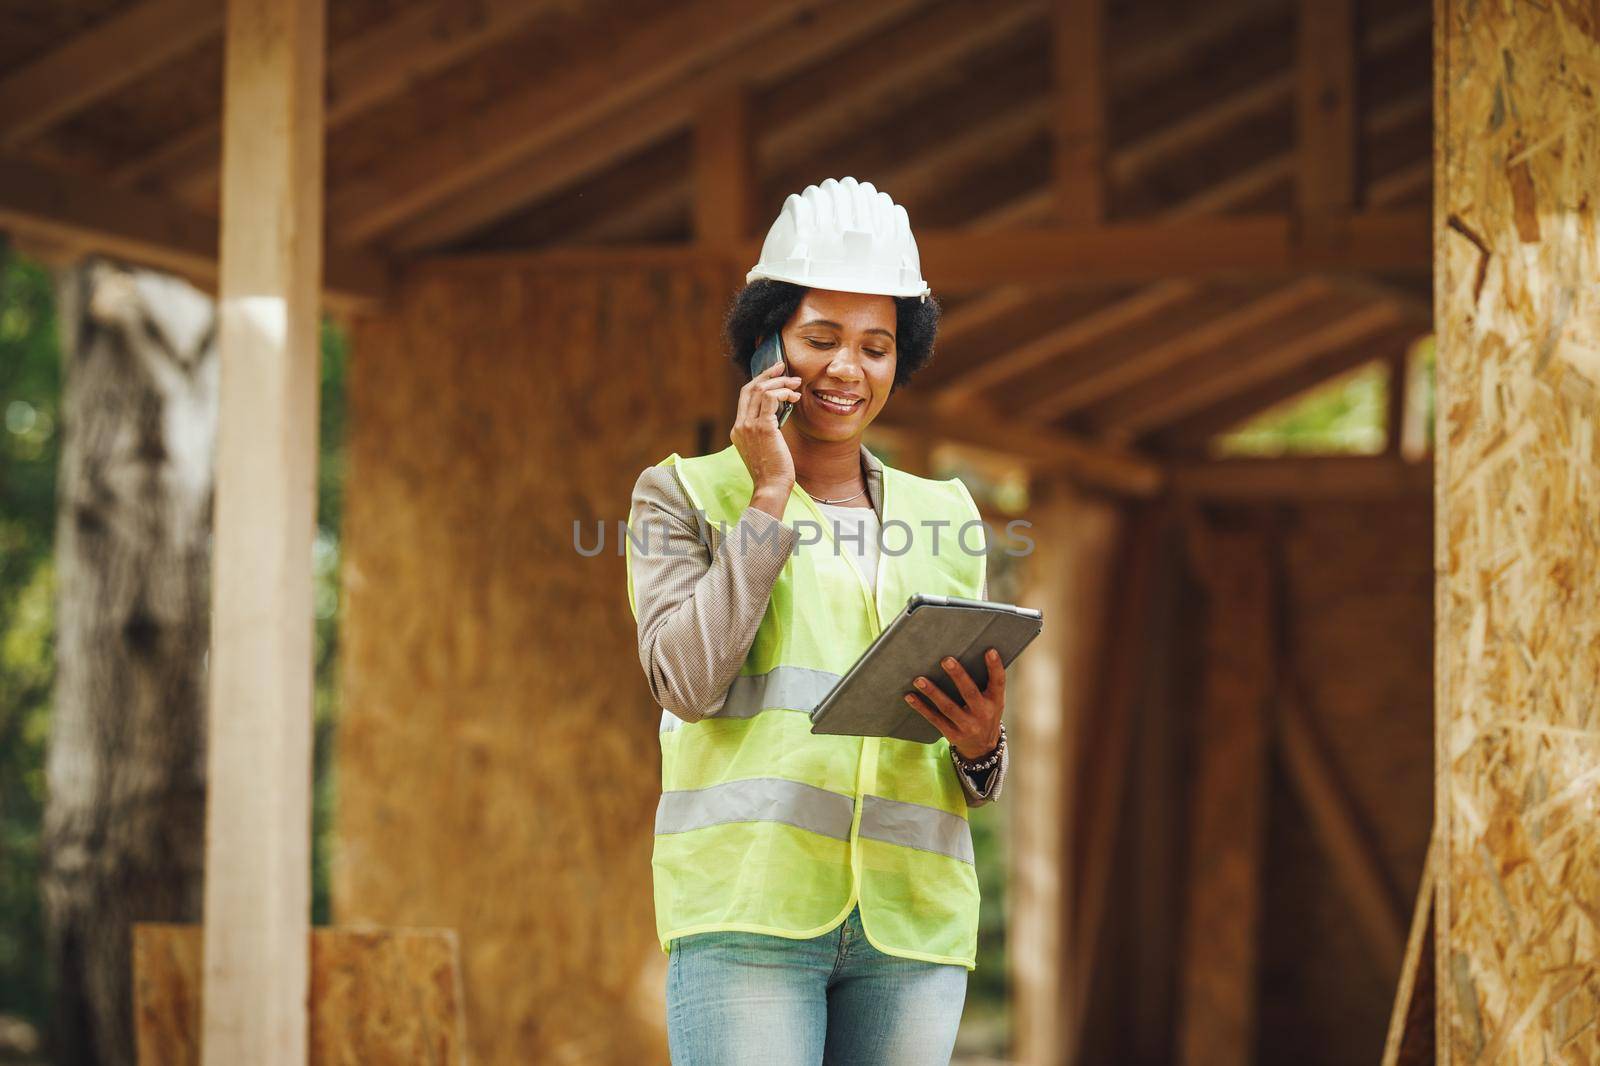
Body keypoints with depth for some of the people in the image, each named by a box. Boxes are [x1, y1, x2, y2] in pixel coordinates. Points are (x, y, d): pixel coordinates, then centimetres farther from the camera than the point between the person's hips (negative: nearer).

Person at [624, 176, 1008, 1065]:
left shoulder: (946, 519, 19)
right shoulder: (684, 493, 10)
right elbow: (687, 681, -6)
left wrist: (981, 746, -5)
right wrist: (770, 494, -2)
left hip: (911, 916, 4)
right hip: (750, 899, -3)